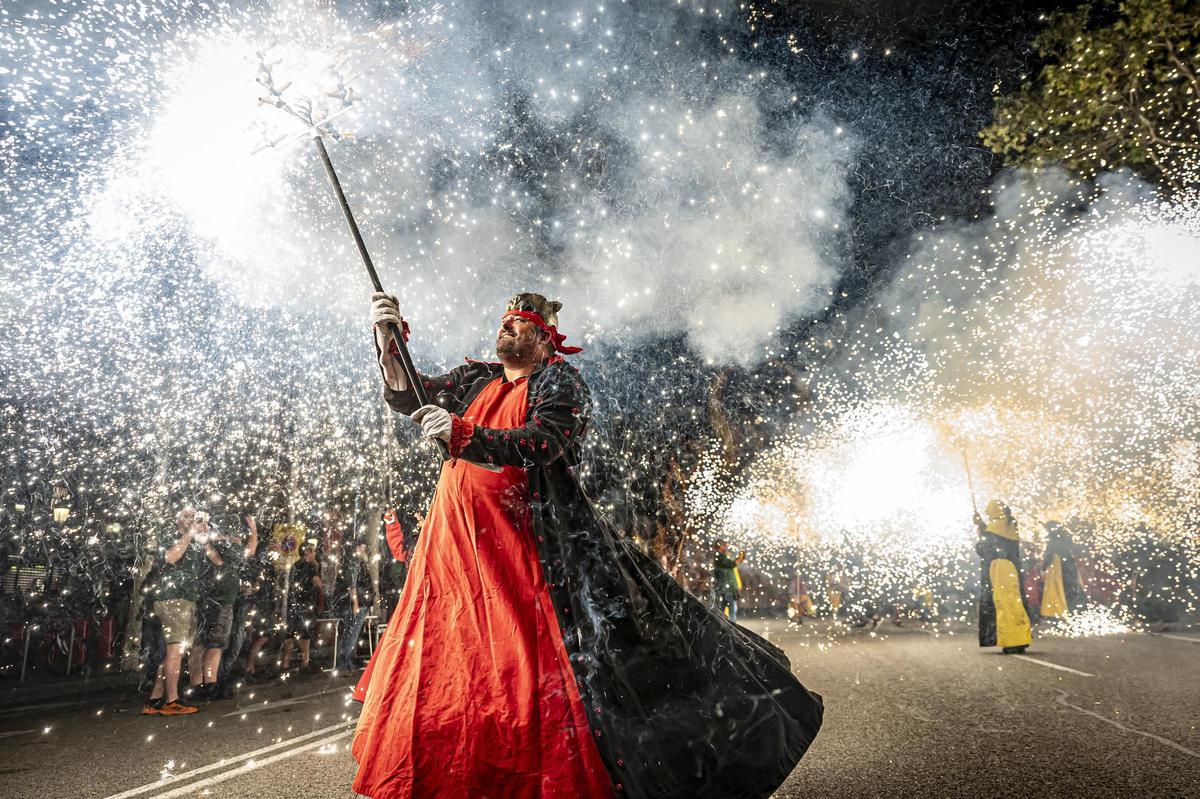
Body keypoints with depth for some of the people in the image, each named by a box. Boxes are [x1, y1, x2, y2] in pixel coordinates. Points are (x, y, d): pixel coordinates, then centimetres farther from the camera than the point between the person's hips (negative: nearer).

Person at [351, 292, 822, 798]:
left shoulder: (559, 382, -3)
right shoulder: (474, 380, 17)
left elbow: (541, 444, -20)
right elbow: (406, 396, 11)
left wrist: (459, 434, -29)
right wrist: (389, 337, -4)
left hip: (529, 543, -6)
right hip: (456, 538, 6)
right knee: (435, 665, 12)